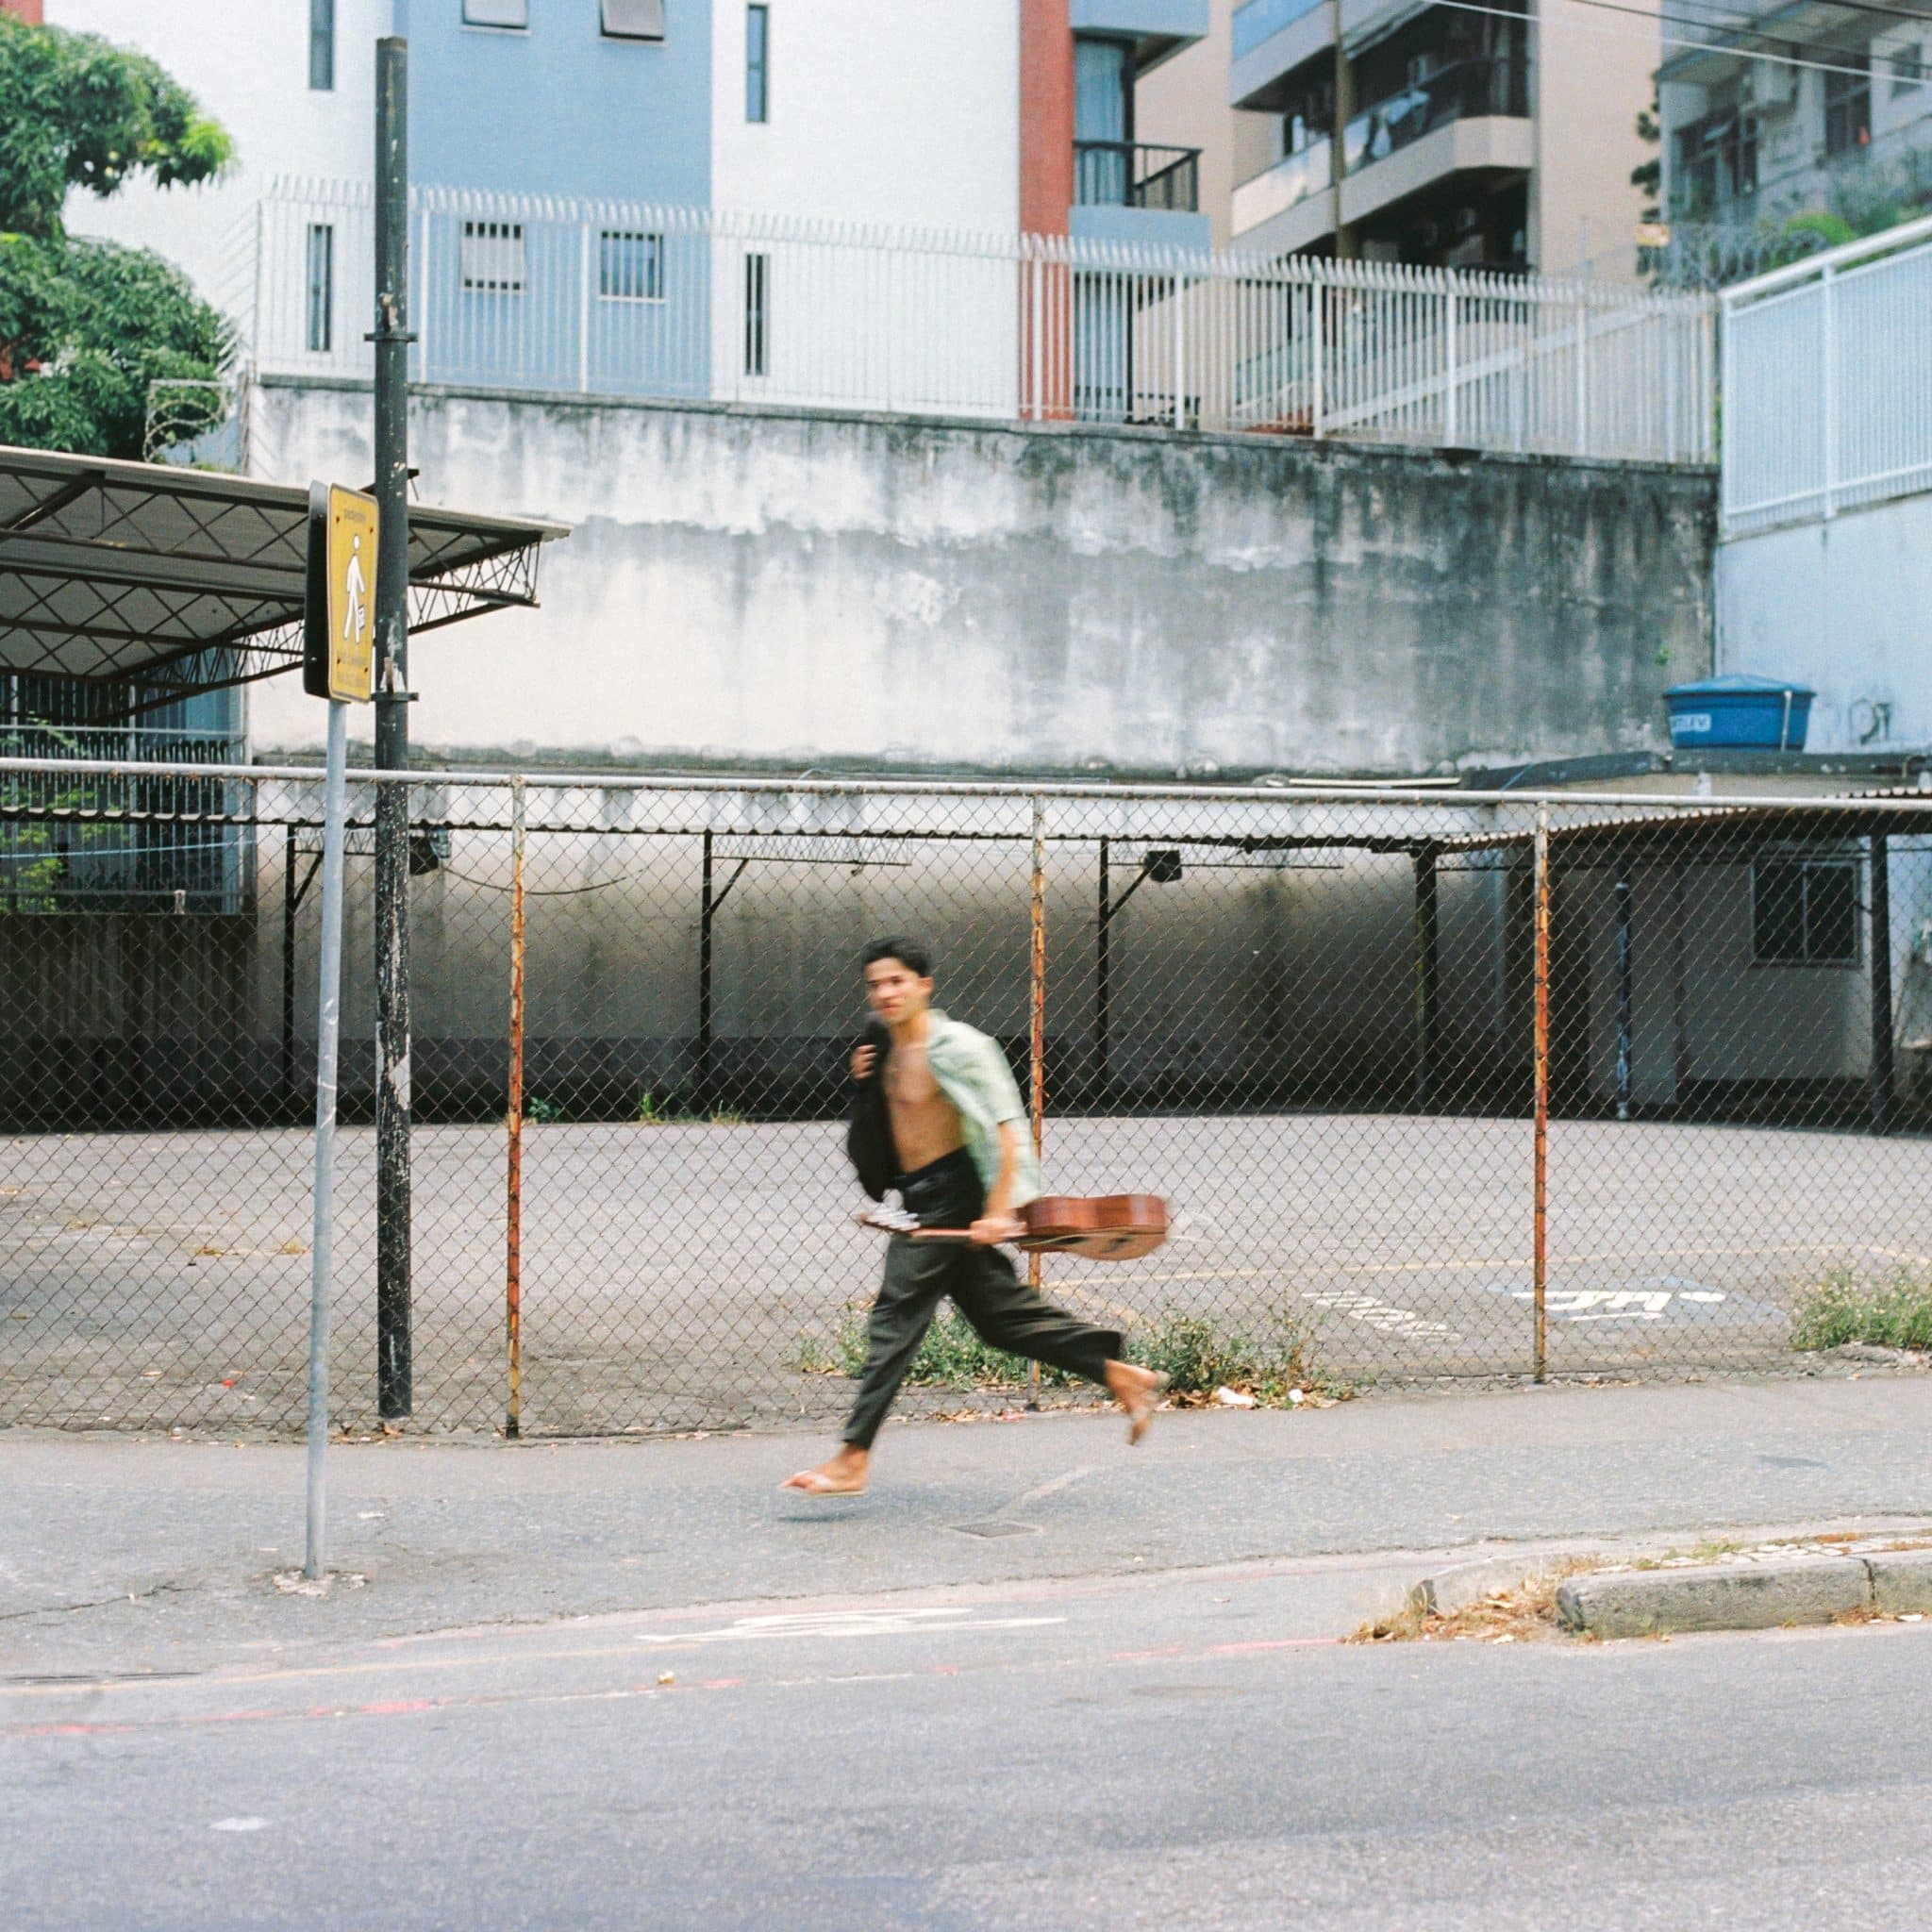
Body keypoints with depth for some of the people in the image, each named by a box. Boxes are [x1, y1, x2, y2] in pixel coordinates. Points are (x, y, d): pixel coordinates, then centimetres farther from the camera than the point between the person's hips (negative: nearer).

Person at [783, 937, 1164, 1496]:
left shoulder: (956, 1047, -13)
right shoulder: (883, 1049, 12)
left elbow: (1007, 1129, -16)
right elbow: (878, 1136, 25)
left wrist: (998, 1210, -23)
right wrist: (864, 1086, 5)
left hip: (953, 1193, -9)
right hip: (923, 1201, 9)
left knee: (896, 1313, -10)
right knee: (1001, 1313, 11)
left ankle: (853, 1458, -10)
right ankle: (1120, 1375, 19)